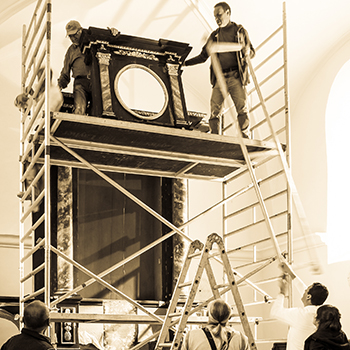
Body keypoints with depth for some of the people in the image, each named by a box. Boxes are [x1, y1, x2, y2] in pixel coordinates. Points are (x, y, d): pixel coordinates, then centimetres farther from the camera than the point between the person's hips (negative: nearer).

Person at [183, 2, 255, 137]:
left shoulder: (240, 31, 12)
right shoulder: (214, 35, 19)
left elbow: (252, 52, 12)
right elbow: (203, 56, 22)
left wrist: (247, 52, -12)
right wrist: (184, 63, 12)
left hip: (236, 77, -3)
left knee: (242, 108, -13)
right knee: (214, 110, -7)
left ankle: (245, 137, -8)